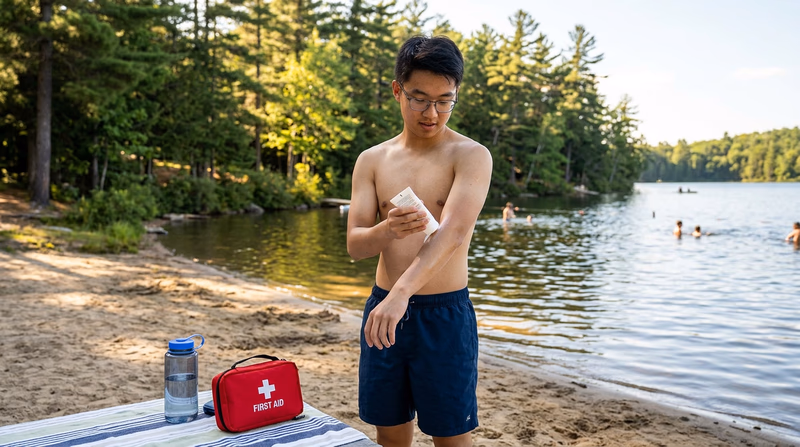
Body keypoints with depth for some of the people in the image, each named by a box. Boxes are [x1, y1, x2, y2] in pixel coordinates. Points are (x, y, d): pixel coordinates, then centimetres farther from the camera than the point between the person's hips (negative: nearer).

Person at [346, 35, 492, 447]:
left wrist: (401, 293, -36)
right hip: (383, 309, 4)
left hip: (445, 313, -4)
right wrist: (386, 231, -23)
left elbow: (453, 231, -23)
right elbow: (354, 245, 0)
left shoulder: (471, 156, -7)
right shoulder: (372, 161, 7)